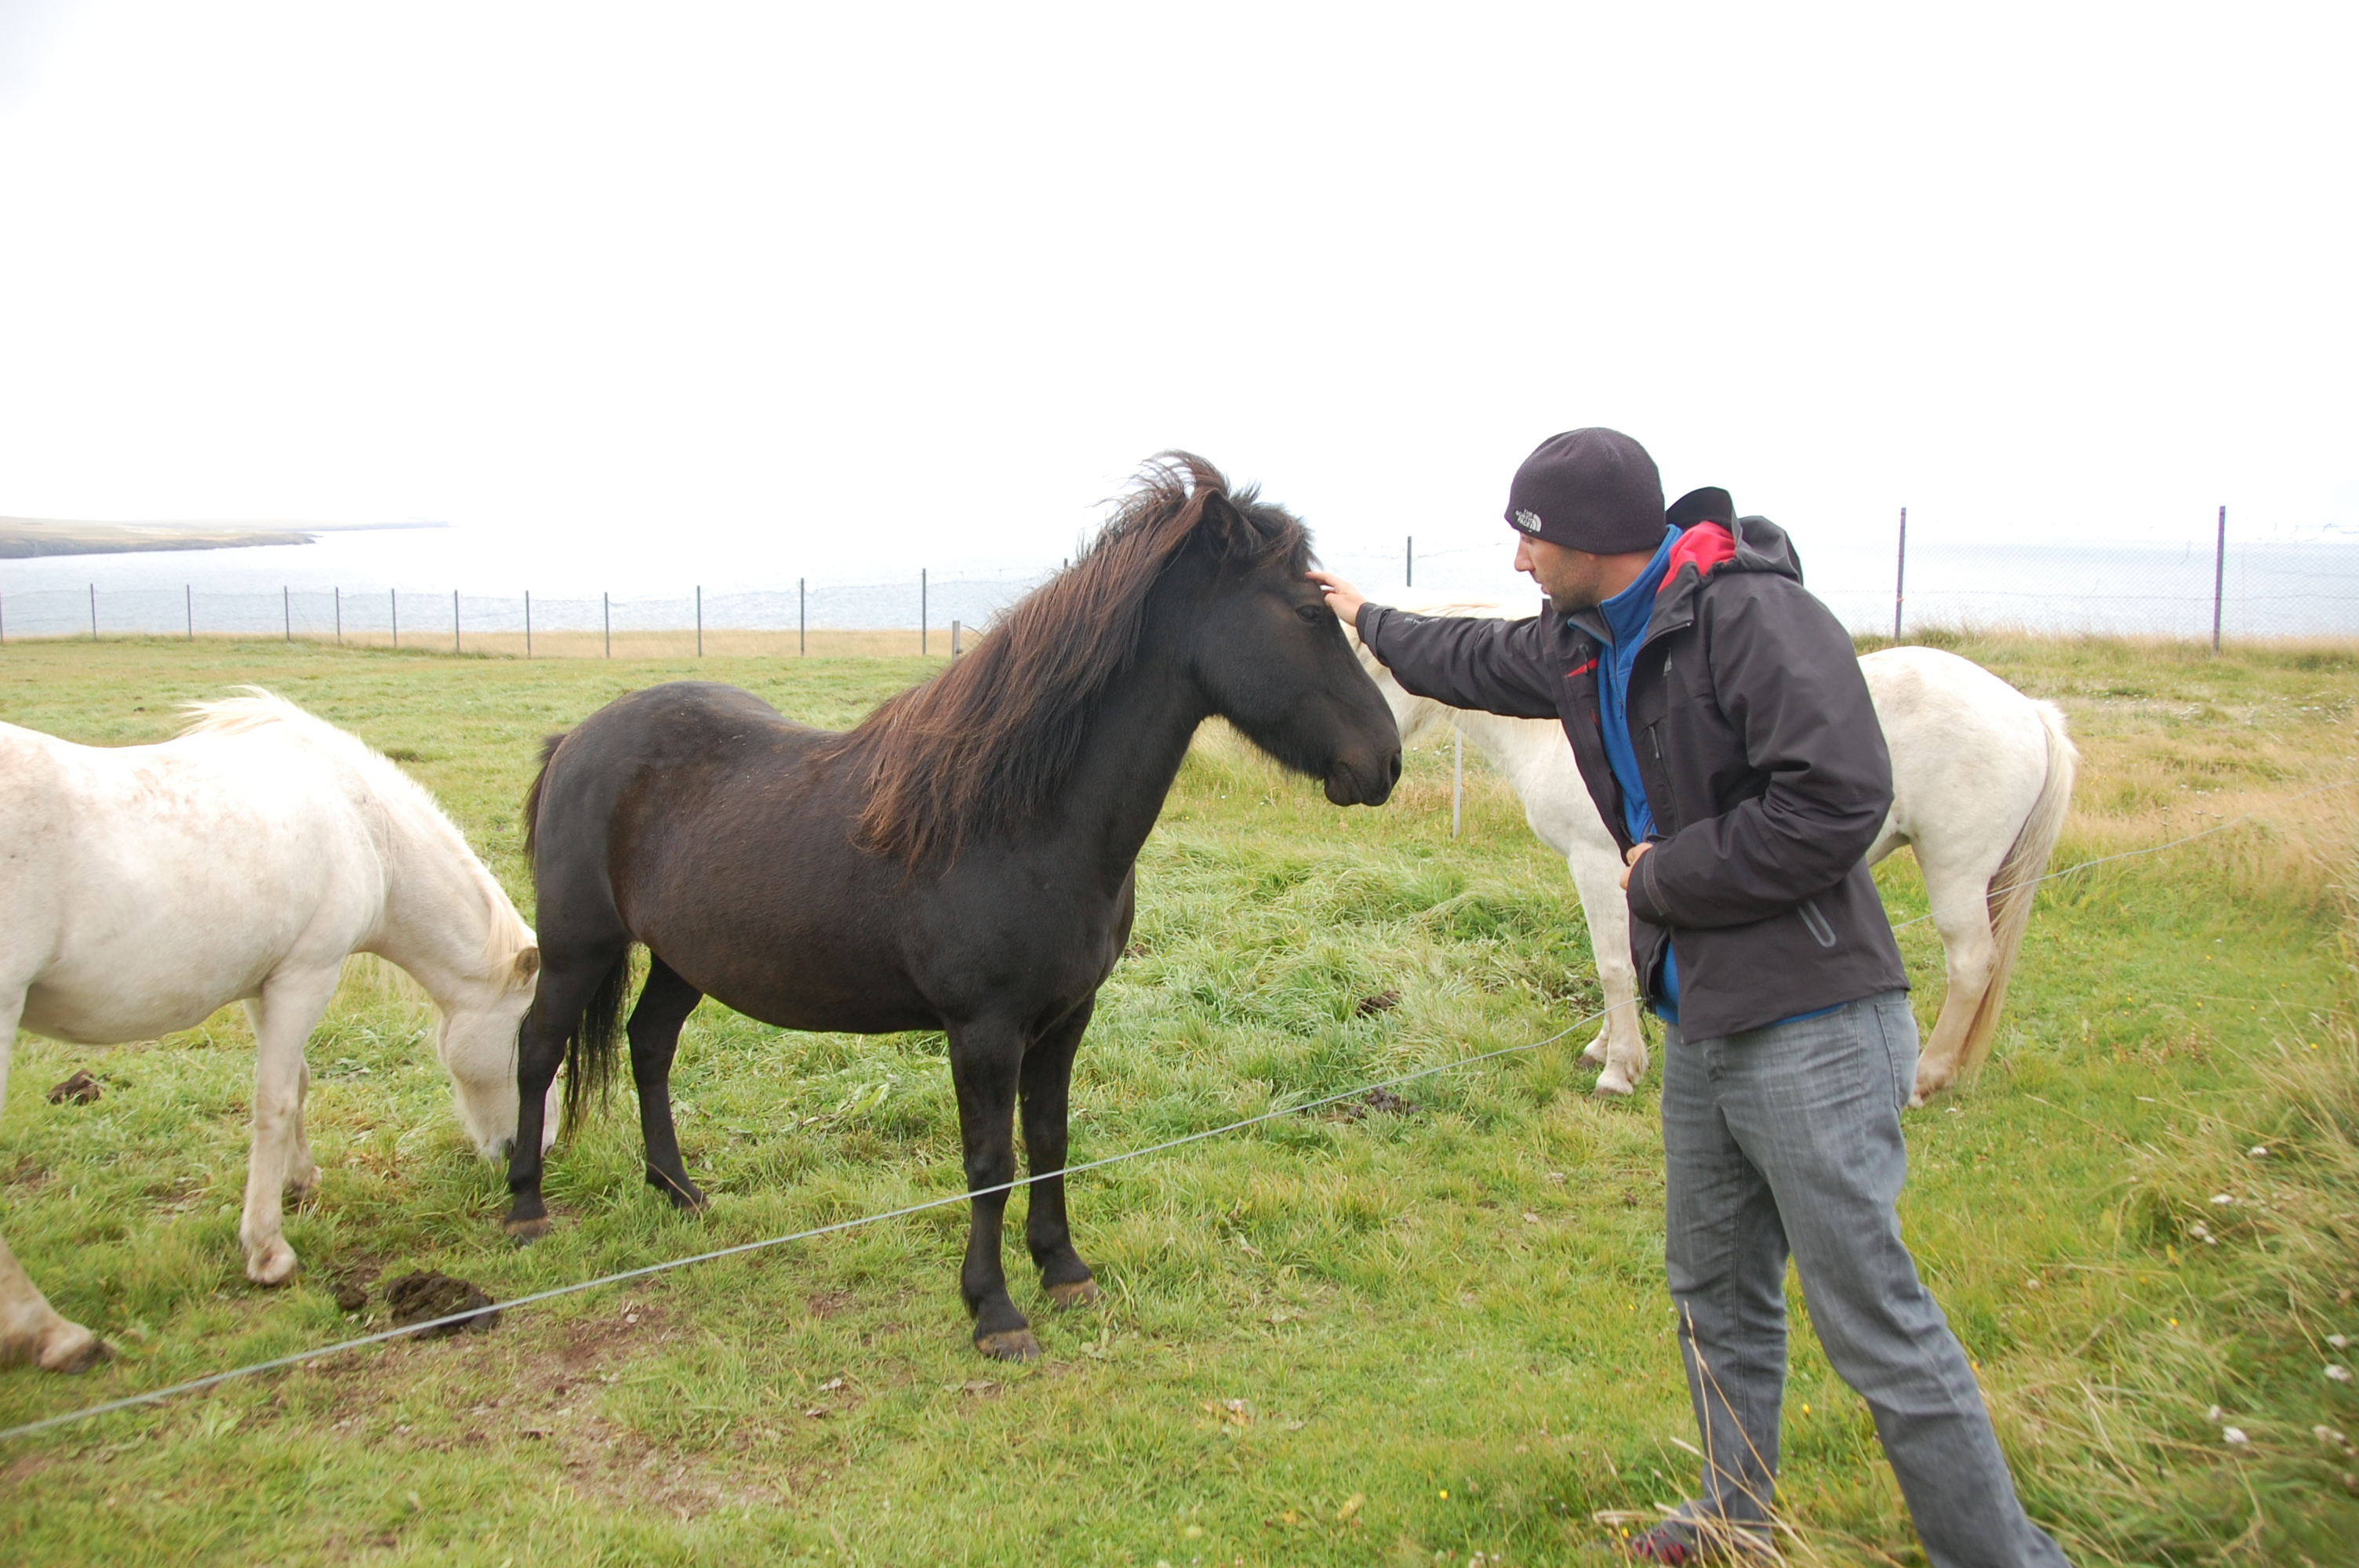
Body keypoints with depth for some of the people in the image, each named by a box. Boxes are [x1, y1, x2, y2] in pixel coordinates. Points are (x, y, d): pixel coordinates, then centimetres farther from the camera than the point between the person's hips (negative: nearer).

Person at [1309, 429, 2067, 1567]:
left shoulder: (1757, 616, -18)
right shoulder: (1582, 647, 11)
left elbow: (1839, 799, -27)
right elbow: (1472, 661, 32)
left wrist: (1666, 878, -16)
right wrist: (1370, 622, 46)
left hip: (1812, 1032, -9)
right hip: (1701, 1028, 9)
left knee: (1876, 1326, -4)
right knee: (1715, 1298, 21)